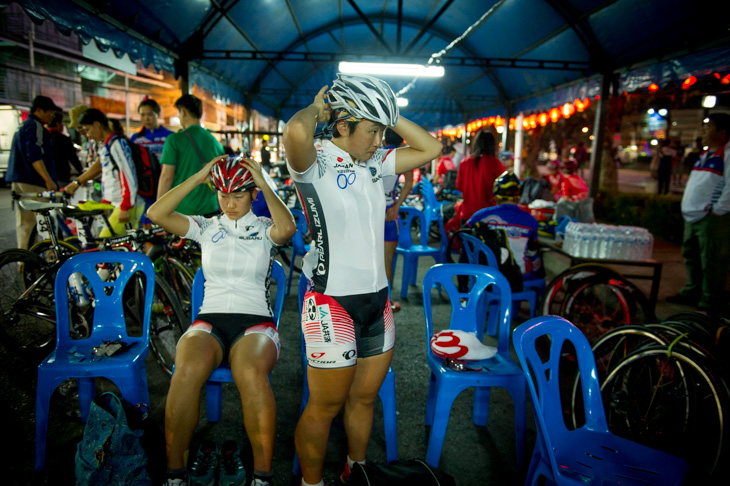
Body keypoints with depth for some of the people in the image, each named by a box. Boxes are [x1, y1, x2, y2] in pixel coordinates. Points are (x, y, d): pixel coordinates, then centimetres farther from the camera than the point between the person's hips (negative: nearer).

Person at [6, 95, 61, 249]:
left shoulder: (22, 126, 24)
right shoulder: (35, 126, -9)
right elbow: (35, 156, -21)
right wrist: (48, 179, -26)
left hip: (17, 180, 10)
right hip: (32, 182, -10)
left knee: (24, 222, 11)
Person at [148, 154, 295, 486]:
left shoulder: (265, 229, 10)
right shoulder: (206, 227, 16)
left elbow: (288, 227, -16)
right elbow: (156, 214, 1)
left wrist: (265, 185, -4)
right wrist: (198, 177, 4)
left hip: (255, 321, -1)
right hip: (210, 319, 2)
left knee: (251, 374, -36)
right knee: (187, 371, -33)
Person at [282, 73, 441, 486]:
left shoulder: (374, 163, 9)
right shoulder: (316, 161, -11)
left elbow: (430, 148, 12)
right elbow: (296, 132, -35)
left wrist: (388, 116, 5)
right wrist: (316, 108, -13)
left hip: (377, 301, 7)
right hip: (333, 303, -7)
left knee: (365, 397, 20)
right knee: (327, 405, 7)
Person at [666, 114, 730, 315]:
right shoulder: (706, 154, 19)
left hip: (713, 218, -10)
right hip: (693, 216, 10)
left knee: (711, 262, -4)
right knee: (691, 257, 17)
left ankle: (710, 303, 5)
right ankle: (692, 292, 31)